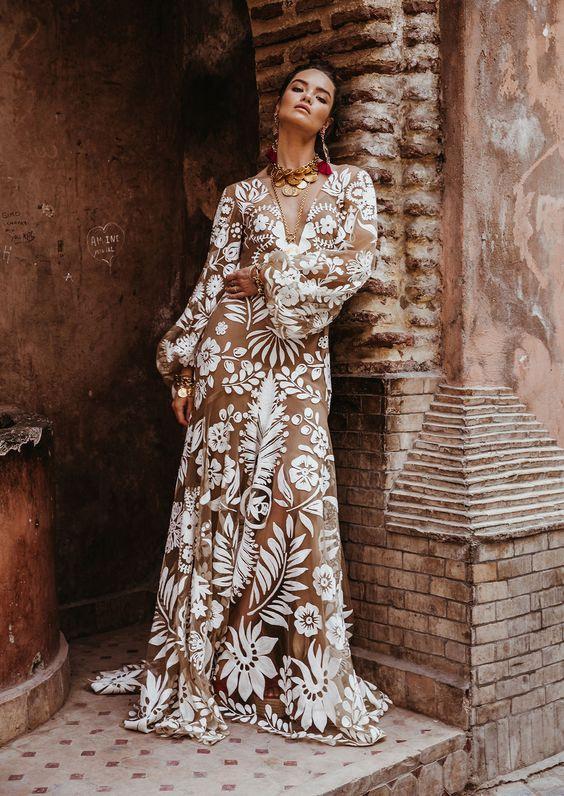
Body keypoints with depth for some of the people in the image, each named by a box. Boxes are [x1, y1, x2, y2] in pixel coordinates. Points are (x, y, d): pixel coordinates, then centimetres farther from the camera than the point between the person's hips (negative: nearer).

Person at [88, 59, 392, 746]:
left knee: (301, 494, -5)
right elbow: (211, 285, 8)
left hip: (300, 359, 0)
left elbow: (355, 263, -4)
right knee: (220, 496, -1)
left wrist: (270, 274, -3)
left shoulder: (351, 185, 12)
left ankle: (303, 677, 6)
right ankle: (199, 673, 8)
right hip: (233, 352, 0)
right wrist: (182, 369, 2)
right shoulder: (240, 195, 13)